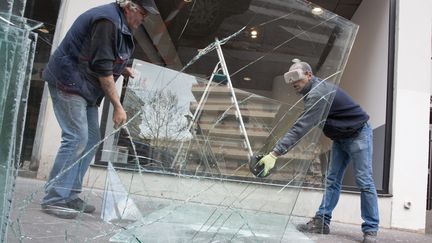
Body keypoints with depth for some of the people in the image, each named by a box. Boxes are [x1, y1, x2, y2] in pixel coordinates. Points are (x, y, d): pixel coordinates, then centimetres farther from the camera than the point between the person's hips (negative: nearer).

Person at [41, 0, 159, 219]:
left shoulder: (120, 22, 11)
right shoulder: (108, 20, -20)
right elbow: (102, 68, -23)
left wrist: (122, 69, 5)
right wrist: (118, 106, -22)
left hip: (85, 87, 10)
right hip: (68, 81, -10)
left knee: (92, 139, 7)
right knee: (76, 138, -15)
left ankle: (70, 196, 13)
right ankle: (53, 199, -6)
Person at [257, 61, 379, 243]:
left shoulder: (318, 94, -30)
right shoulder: (315, 88, 1)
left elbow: (301, 128, -39)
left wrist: (275, 153, -42)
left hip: (358, 134, -10)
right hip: (340, 137, 10)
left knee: (364, 182, -7)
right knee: (332, 180, 4)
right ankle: (322, 222, 5)